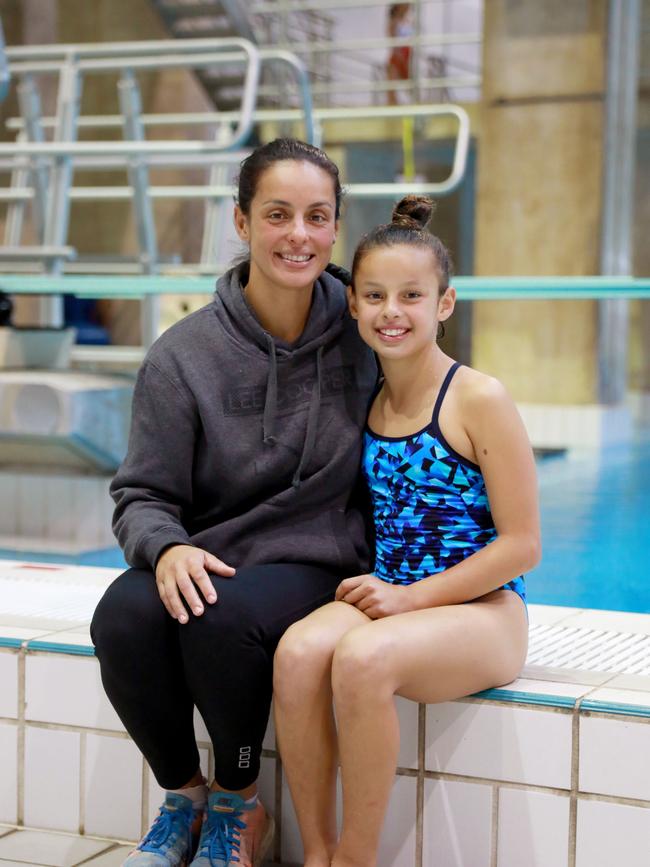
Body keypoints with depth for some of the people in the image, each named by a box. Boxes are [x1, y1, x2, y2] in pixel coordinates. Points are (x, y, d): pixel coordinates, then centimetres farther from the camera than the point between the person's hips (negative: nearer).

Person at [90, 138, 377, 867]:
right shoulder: (183, 355, -3)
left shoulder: (361, 332, -1)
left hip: (312, 561, -1)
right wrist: (166, 548, -23)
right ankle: (183, 795, -1)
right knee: (124, 616, -31)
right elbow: (141, 495, 1)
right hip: (204, 556, 2)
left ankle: (240, 807, -4)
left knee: (227, 617, -34)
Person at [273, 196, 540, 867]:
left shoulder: (479, 400, -8)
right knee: (298, 651, -27)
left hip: (481, 610, -5)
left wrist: (411, 596, -13)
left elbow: (521, 545, -9)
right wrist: (368, 586, 1)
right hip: (387, 598, 5)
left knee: (363, 658, -34)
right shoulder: (365, 403, 10)